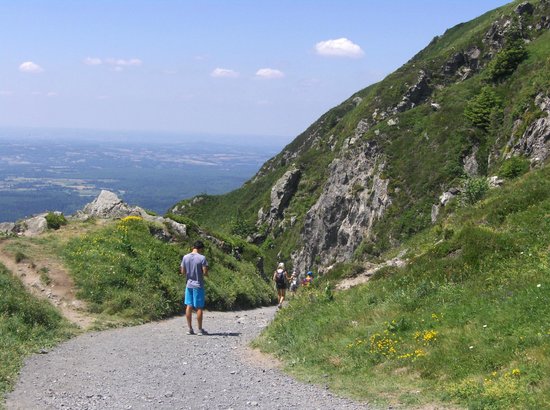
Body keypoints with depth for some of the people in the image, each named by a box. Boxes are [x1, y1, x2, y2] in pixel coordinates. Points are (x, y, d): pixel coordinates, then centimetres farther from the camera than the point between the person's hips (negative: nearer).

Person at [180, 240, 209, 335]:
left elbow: (183, 272, 5)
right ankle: (200, 329, 7)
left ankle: (190, 329, 10)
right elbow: (205, 272, -14)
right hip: (198, 285, -4)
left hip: (189, 285, 4)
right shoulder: (202, 258, -12)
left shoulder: (185, 257, 1)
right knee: (199, 308, 2)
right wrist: (205, 274, 8)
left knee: (189, 306, 8)